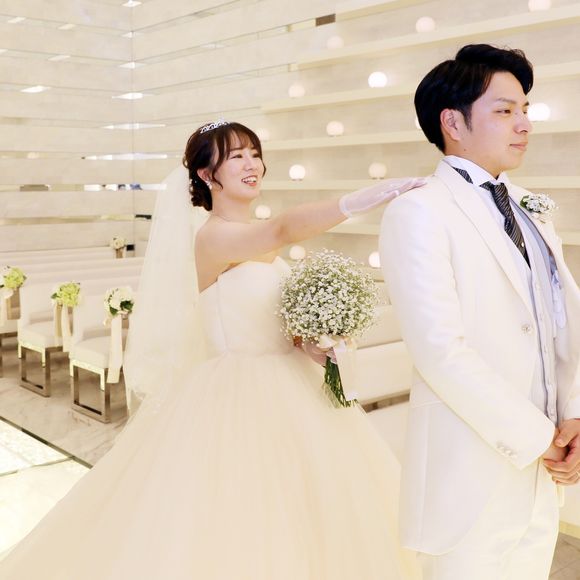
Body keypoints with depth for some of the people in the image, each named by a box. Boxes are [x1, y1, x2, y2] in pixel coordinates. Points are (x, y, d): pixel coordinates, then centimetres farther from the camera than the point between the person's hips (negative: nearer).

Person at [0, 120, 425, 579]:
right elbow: (286, 229, -36)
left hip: (285, 390, 9)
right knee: (229, 533, 2)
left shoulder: (257, 240, 9)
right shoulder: (213, 236, -17)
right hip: (238, 401, -8)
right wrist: (360, 200, -48)